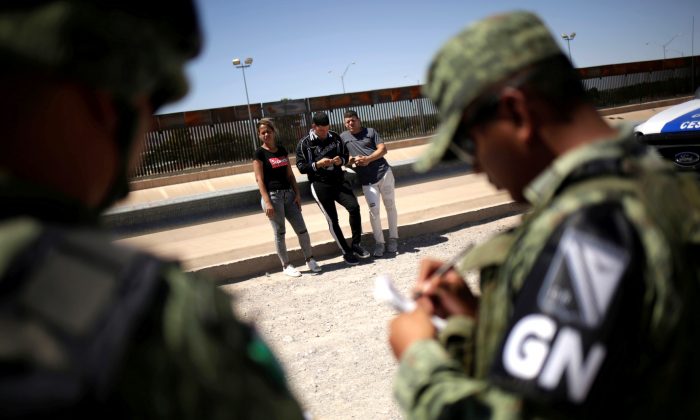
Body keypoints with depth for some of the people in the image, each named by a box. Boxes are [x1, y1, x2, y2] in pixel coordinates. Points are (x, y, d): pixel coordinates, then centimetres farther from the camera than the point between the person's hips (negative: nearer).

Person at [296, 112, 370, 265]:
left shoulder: (335, 137, 7)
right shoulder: (304, 144, -5)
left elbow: (346, 155, 17)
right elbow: (301, 167, -6)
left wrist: (341, 160, -7)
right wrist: (317, 164, -21)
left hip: (339, 180, 3)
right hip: (320, 185, -3)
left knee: (354, 207, -16)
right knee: (332, 219, -2)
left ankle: (356, 244, 1)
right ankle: (346, 252, 11)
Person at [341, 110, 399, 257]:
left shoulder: (370, 131, 7)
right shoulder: (343, 137, 11)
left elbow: (383, 149, -1)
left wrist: (368, 159, -15)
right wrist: (352, 160, -12)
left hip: (384, 172, 0)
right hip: (367, 180, 0)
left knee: (390, 206, 7)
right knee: (374, 210, -9)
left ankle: (393, 238, 19)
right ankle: (379, 242, 0)